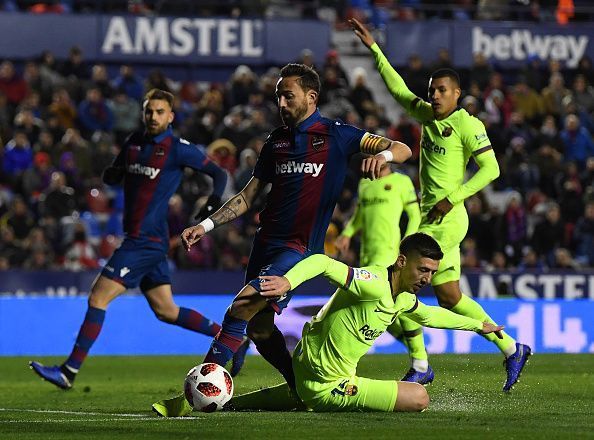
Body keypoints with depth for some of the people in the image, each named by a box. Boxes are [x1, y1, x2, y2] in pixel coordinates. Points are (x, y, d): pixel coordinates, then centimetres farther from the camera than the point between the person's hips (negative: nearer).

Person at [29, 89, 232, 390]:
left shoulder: (178, 149, -7)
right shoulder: (135, 142, 14)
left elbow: (219, 173, -3)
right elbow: (111, 177, 22)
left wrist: (213, 201, -20)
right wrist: (113, 173, -2)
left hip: (147, 239, -8)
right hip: (139, 238, 8)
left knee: (98, 297, -10)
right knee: (166, 311, 12)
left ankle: (69, 372, -7)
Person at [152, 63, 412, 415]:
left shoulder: (336, 135, -1)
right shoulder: (277, 141, 15)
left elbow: (402, 150, -5)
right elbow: (248, 197, 19)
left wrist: (382, 155, -28)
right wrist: (206, 226, 9)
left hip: (300, 247, -7)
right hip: (266, 241, 7)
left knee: (241, 310, -20)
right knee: (258, 327, 5)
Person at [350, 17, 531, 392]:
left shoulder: (467, 124, -10)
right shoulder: (429, 115, 12)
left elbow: (490, 169, -14)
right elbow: (399, 90, 25)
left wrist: (452, 199, -18)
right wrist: (373, 48, 23)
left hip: (446, 219, -8)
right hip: (431, 217, 8)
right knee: (449, 297, 9)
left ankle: (420, 366, -2)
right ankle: (511, 350, 16)